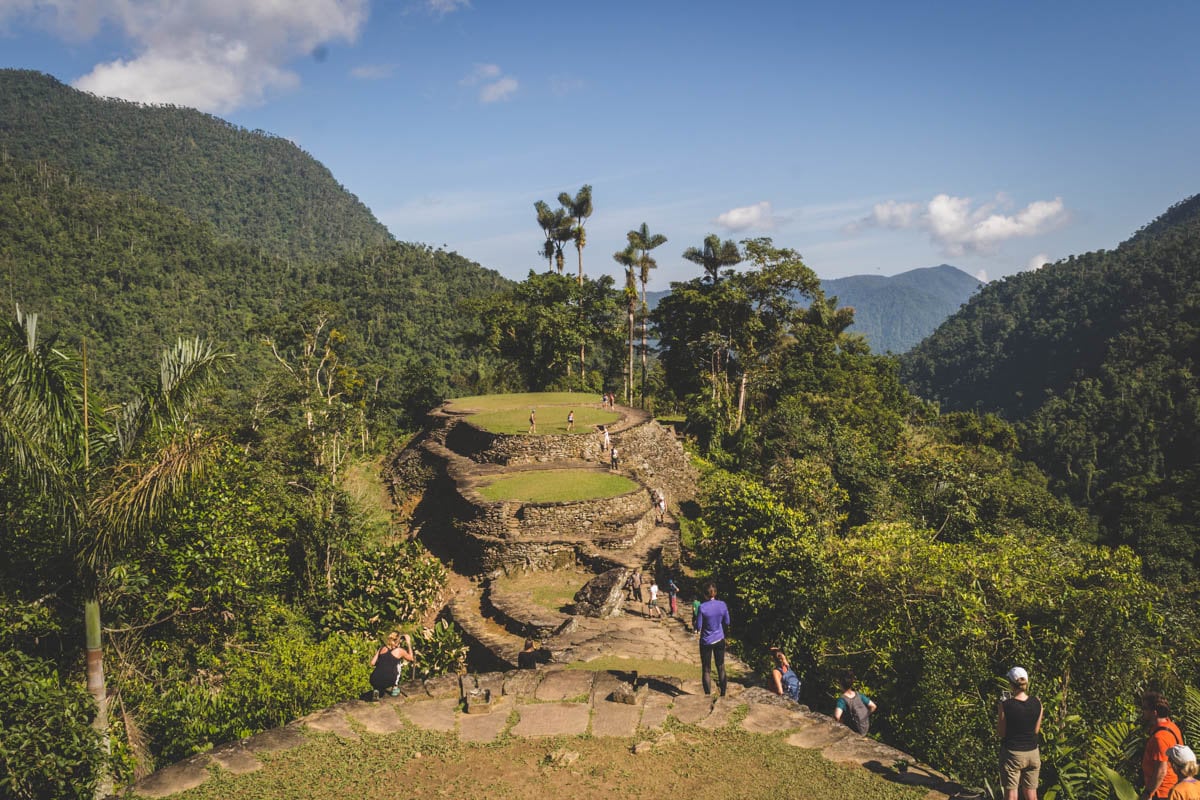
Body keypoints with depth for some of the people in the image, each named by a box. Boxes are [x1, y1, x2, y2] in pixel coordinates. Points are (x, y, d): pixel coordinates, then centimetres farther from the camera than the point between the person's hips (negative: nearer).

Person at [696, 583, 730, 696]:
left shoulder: (702, 607, -18)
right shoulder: (722, 605, -9)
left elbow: (699, 626, -14)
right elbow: (727, 622, 3)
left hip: (706, 641, -3)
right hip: (719, 640, 3)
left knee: (706, 670, 8)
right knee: (721, 667, 16)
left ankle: (708, 695, 10)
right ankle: (723, 694, 23)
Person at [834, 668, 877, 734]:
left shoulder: (842, 699, -25)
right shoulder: (859, 695, -9)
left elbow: (837, 716, -41)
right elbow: (873, 706, -3)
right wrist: (865, 717, 9)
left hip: (854, 732, -5)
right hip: (865, 729, 5)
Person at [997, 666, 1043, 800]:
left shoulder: (1005, 705, -17)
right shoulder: (1037, 703, -6)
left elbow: (1001, 732, -9)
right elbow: (1036, 730, 4)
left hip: (1012, 754, -4)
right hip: (1032, 753, 4)